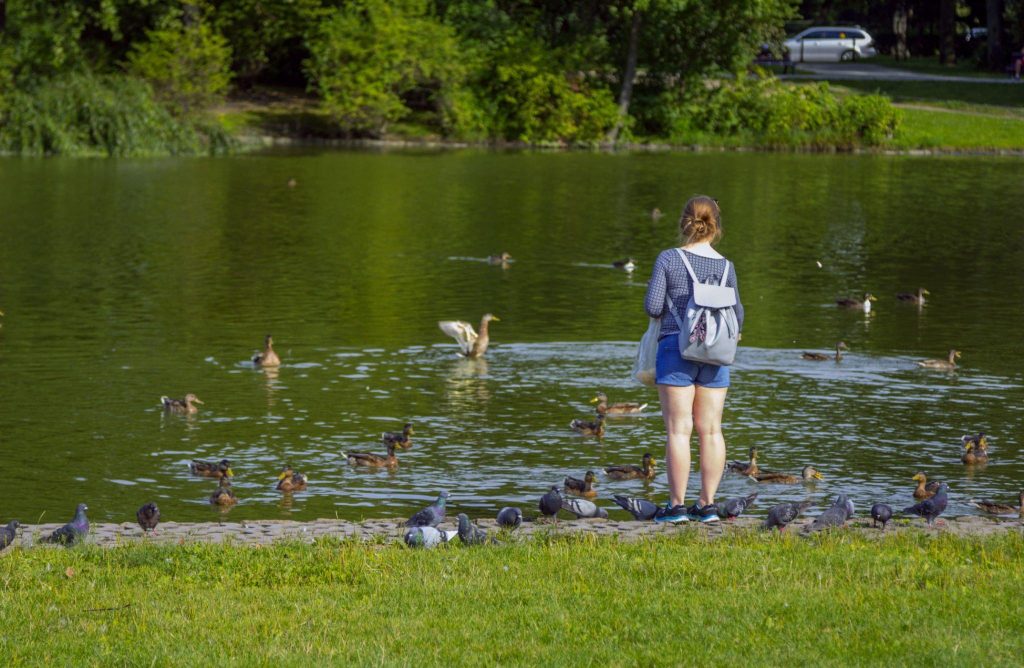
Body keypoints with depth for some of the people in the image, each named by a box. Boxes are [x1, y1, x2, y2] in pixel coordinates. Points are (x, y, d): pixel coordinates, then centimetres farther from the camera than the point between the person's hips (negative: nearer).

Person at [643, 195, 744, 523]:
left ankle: (677, 505, -2)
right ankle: (708, 504, 9)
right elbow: (737, 317, 6)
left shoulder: (668, 259, -6)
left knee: (679, 429, -1)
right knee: (711, 430, 7)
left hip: (676, 348, -3)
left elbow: (652, 307, -9)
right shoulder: (725, 266, 2)